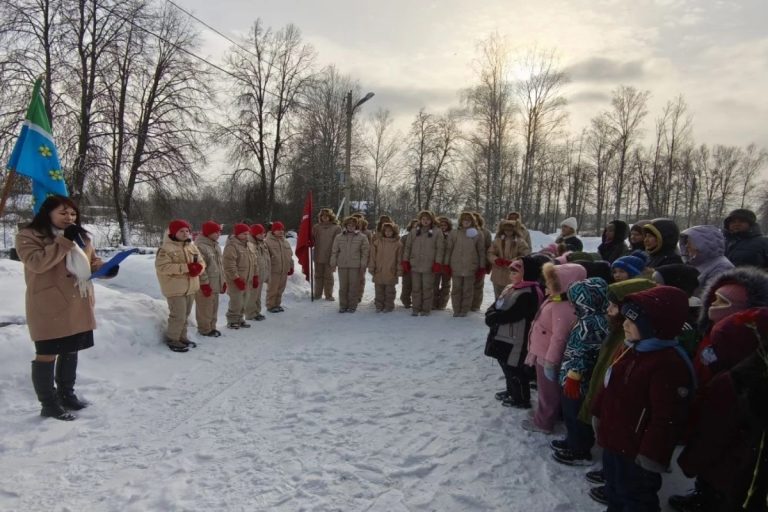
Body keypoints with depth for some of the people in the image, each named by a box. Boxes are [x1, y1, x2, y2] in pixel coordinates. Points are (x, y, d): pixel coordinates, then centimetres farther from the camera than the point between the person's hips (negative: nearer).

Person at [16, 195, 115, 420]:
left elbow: (92, 262, 21)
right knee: (47, 355, 0)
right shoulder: (28, 236, -8)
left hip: (78, 305, 7)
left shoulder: (81, 237, 13)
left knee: (70, 351, 18)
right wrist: (64, 241, -24)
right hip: (48, 307, -7)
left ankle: (66, 394, 34)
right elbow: (37, 263, -23)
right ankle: (49, 404, 11)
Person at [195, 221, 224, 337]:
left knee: (214, 306, 15)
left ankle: (212, 327, 26)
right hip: (205, 284, -9)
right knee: (205, 308, 0)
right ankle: (204, 329, 11)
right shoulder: (199, 246, -16)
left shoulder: (216, 245, 13)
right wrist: (205, 283, -20)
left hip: (216, 283, 9)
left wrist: (223, 281, 18)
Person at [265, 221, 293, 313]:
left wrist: (291, 267, 18)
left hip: (284, 271, 7)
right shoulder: (268, 242, -10)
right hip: (273, 271, -6)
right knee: (272, 289, 0)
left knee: (280, 289, 13)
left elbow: (290, 255, 20)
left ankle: (277, 304, 25)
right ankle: (270, 306, 11)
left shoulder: (285, 242, 13)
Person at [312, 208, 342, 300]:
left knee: (328, 276, 4)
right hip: (318, 256, 3)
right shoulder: (316, 227, 6)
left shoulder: (336, 228, -3)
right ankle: (317, 294, 21)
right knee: (318, 275, 11)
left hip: (330, 256, -3)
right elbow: (312, 239, 12)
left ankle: (329, 295, 13)